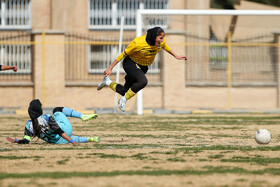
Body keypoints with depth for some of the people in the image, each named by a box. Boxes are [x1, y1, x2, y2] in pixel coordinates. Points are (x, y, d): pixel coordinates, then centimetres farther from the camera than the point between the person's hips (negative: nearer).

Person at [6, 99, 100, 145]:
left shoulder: (29, 125, -11)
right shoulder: (47, 118, -24)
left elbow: (26, 141, -14)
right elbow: (59, 131, -27)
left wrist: (15, 141, 3)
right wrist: (71, 141, -25)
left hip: (58, 141, 4)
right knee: (57, 110, 22)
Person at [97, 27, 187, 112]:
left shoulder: (161, 42, -16)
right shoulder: (138, 43, -31)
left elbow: (164, 46, 11)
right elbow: (123, 54, -19)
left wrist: (176, 56, 20)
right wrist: (110, 68, -15)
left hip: (143, 66, 6)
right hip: (131, 63, -6)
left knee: (124, 92, 5)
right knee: (143, 81, -34)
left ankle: (108, 82, 31)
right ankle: (124, 100, -14)